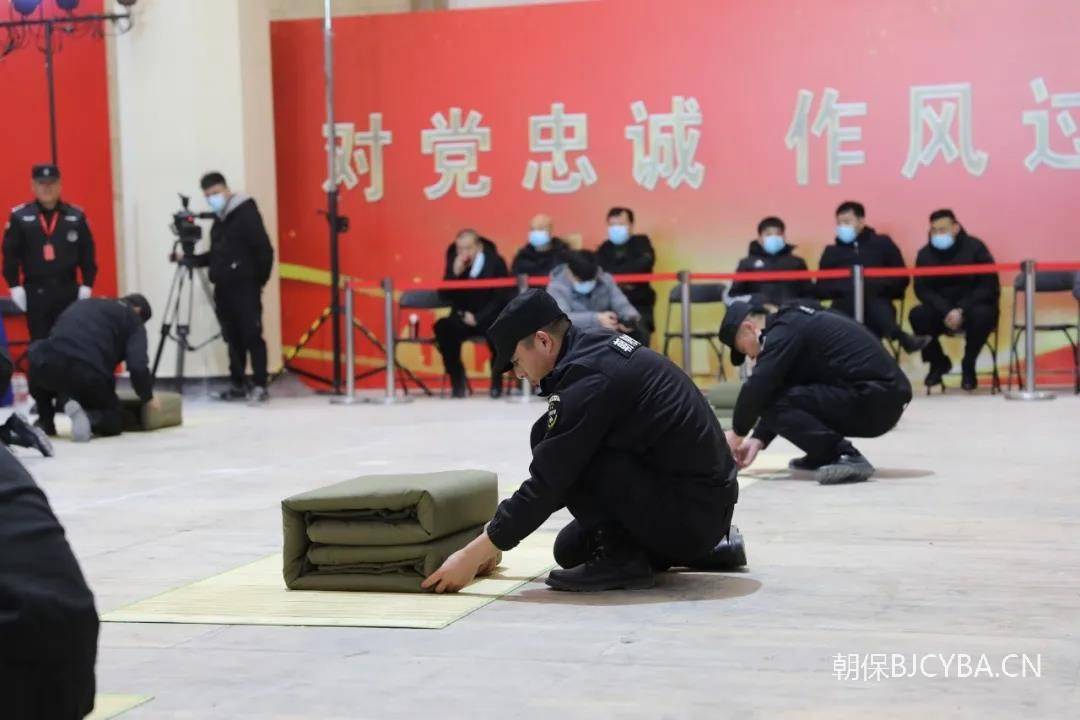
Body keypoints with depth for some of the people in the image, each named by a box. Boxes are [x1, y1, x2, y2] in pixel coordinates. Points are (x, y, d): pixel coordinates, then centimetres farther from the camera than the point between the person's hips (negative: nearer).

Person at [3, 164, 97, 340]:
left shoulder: (76, 217, 4)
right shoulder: (19, 217, 0)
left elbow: (87, 254, 5)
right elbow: (10, 254, -1)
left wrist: (87, 285, 0)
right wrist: (15, 286, -6)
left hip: (68, 290, 1)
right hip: (35, 292, -1)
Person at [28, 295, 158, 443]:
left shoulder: (83, 305, 34)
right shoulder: (133, 319, 18)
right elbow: (137, 366, 2)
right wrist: (148, 397, 20)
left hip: (48, 366, 4)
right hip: (88, 376, -4)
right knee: (114, 422, 20)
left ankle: (45, 422, 26)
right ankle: (88, 416, -12)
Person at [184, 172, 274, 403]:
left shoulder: (245, 213, -8)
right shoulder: (219, 220, 17)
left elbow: (264, 250, -11)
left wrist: (259, 280, -9)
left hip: (245, 287, -8)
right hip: (223, 288, 8)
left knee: (252, 336, -8)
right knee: (233, 338, 9)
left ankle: (260, 386, -7)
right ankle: (237, 384, 14)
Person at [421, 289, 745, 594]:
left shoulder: (588, 376, -19)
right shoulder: (601, 349, 12)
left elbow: (547, 482, -18)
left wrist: (472, 556, -11)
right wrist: (495, 537, 21)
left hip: (685, 512, -10)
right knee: (571, 551, 21)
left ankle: (620, 557, -6)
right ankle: (711, 549, 22)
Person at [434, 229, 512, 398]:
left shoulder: (495, 262, -6)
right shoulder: (454, 261, 2)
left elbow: (501, 298, -6)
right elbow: (445, 295, -4)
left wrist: (478, 318, -15)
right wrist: (455, 273, -21)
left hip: (490, 317, -2)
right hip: (463, 318, 2)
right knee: (442, 328, -28)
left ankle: (496, 379, -14)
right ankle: (457, 379, -15)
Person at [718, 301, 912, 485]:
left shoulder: (783, 331, -9)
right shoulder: (797, 322, 21)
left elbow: (758, 388, -15)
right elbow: (780, 391, 23)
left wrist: (737, 433, 0)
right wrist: (758, 438, 17)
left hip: (872, 401, -10)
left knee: (773, 402, -14)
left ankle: (845, 456, -17)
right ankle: (825, 455, 14)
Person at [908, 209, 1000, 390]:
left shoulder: (974, 247, -10)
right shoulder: (925, 254, -2)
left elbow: (989, 286, -12)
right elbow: (922, 289, -7)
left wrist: (961, 310, -24)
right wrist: (946, 311, -25)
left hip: (973, 307, -2)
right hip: (942, 311, 2)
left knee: (982, 315, -36)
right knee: (917, 315, -26)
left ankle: (968, 366, -12)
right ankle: (938, 362, -1)